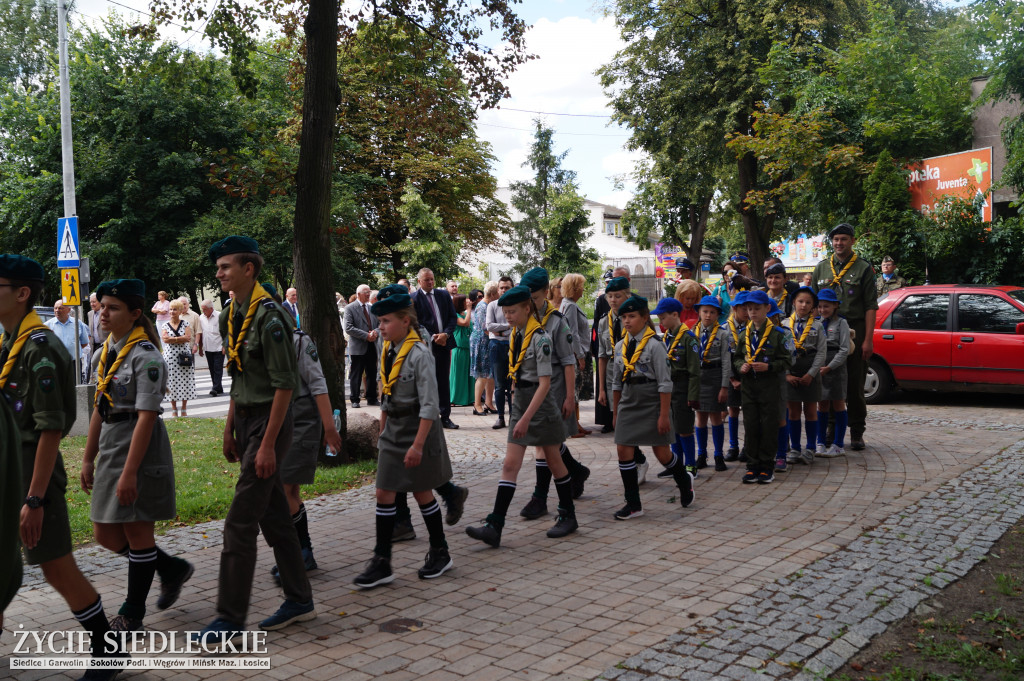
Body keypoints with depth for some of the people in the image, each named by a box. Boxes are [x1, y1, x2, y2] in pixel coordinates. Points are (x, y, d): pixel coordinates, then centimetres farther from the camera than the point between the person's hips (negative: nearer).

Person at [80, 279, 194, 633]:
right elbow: (101, 408, 16)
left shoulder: (146, 356, -16)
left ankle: (132, 614, 19)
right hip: (110, 445, 9)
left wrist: (129, 472, -22)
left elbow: (146, 416, -20)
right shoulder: (105, 352, 10)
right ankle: (172, 568, 32)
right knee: (105, 533, 12)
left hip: (141, 449, -9)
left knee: (137, 530, 3)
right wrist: (88, 458, 16)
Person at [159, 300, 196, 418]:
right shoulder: (165, 325, 7)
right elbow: (165, 339, -8)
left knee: (185, 382, 0)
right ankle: (174, 409, 12)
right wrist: (181, 338, -11)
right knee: (172, 382, 0)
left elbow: (188, 337, -8)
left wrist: (172, 339, -9)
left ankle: (184, 409, 11)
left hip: (184, 357, 0)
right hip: (170, 357, 0)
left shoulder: (185, 324, 6)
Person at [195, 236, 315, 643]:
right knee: (273, 515, 15)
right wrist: (229, 430, 17)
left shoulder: (269, 317, -17)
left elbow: (285, 384, -19)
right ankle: (299, 600, 26)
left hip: (270, 423, -9)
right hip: (247, 422, 9)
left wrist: (267, 444, -20)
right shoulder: (231, 317, 11)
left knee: (240, 522, -6)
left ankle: (231, 619, 4)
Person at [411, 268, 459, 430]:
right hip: (427, 344, -4)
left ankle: (445, 416, 12)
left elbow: (452, 317, 9)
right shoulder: (413, 299, -2)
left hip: (445, 342, 4)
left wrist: (446, 334, -8)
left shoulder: (444, 295, 11)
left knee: (444, 382, 7)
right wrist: (433, 337, -13)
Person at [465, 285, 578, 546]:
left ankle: (568, 516, 27)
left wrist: (526, 418, -24)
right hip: (520, 400, 7)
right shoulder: (517, 335, 7)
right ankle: (494, 526, -4)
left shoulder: (539, 338, -17)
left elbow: (544, 383, -21)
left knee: (553, 462, 9)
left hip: (540, 404, -7)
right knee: (510, 464, 0)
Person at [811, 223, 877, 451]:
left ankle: (857, 434, 13)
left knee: (855, 385, 2)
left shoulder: (864, 269, 2)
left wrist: (868, 339, -10)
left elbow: (871, 306, -3)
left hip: (855, 332, -3)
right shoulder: (821, 268, 12)